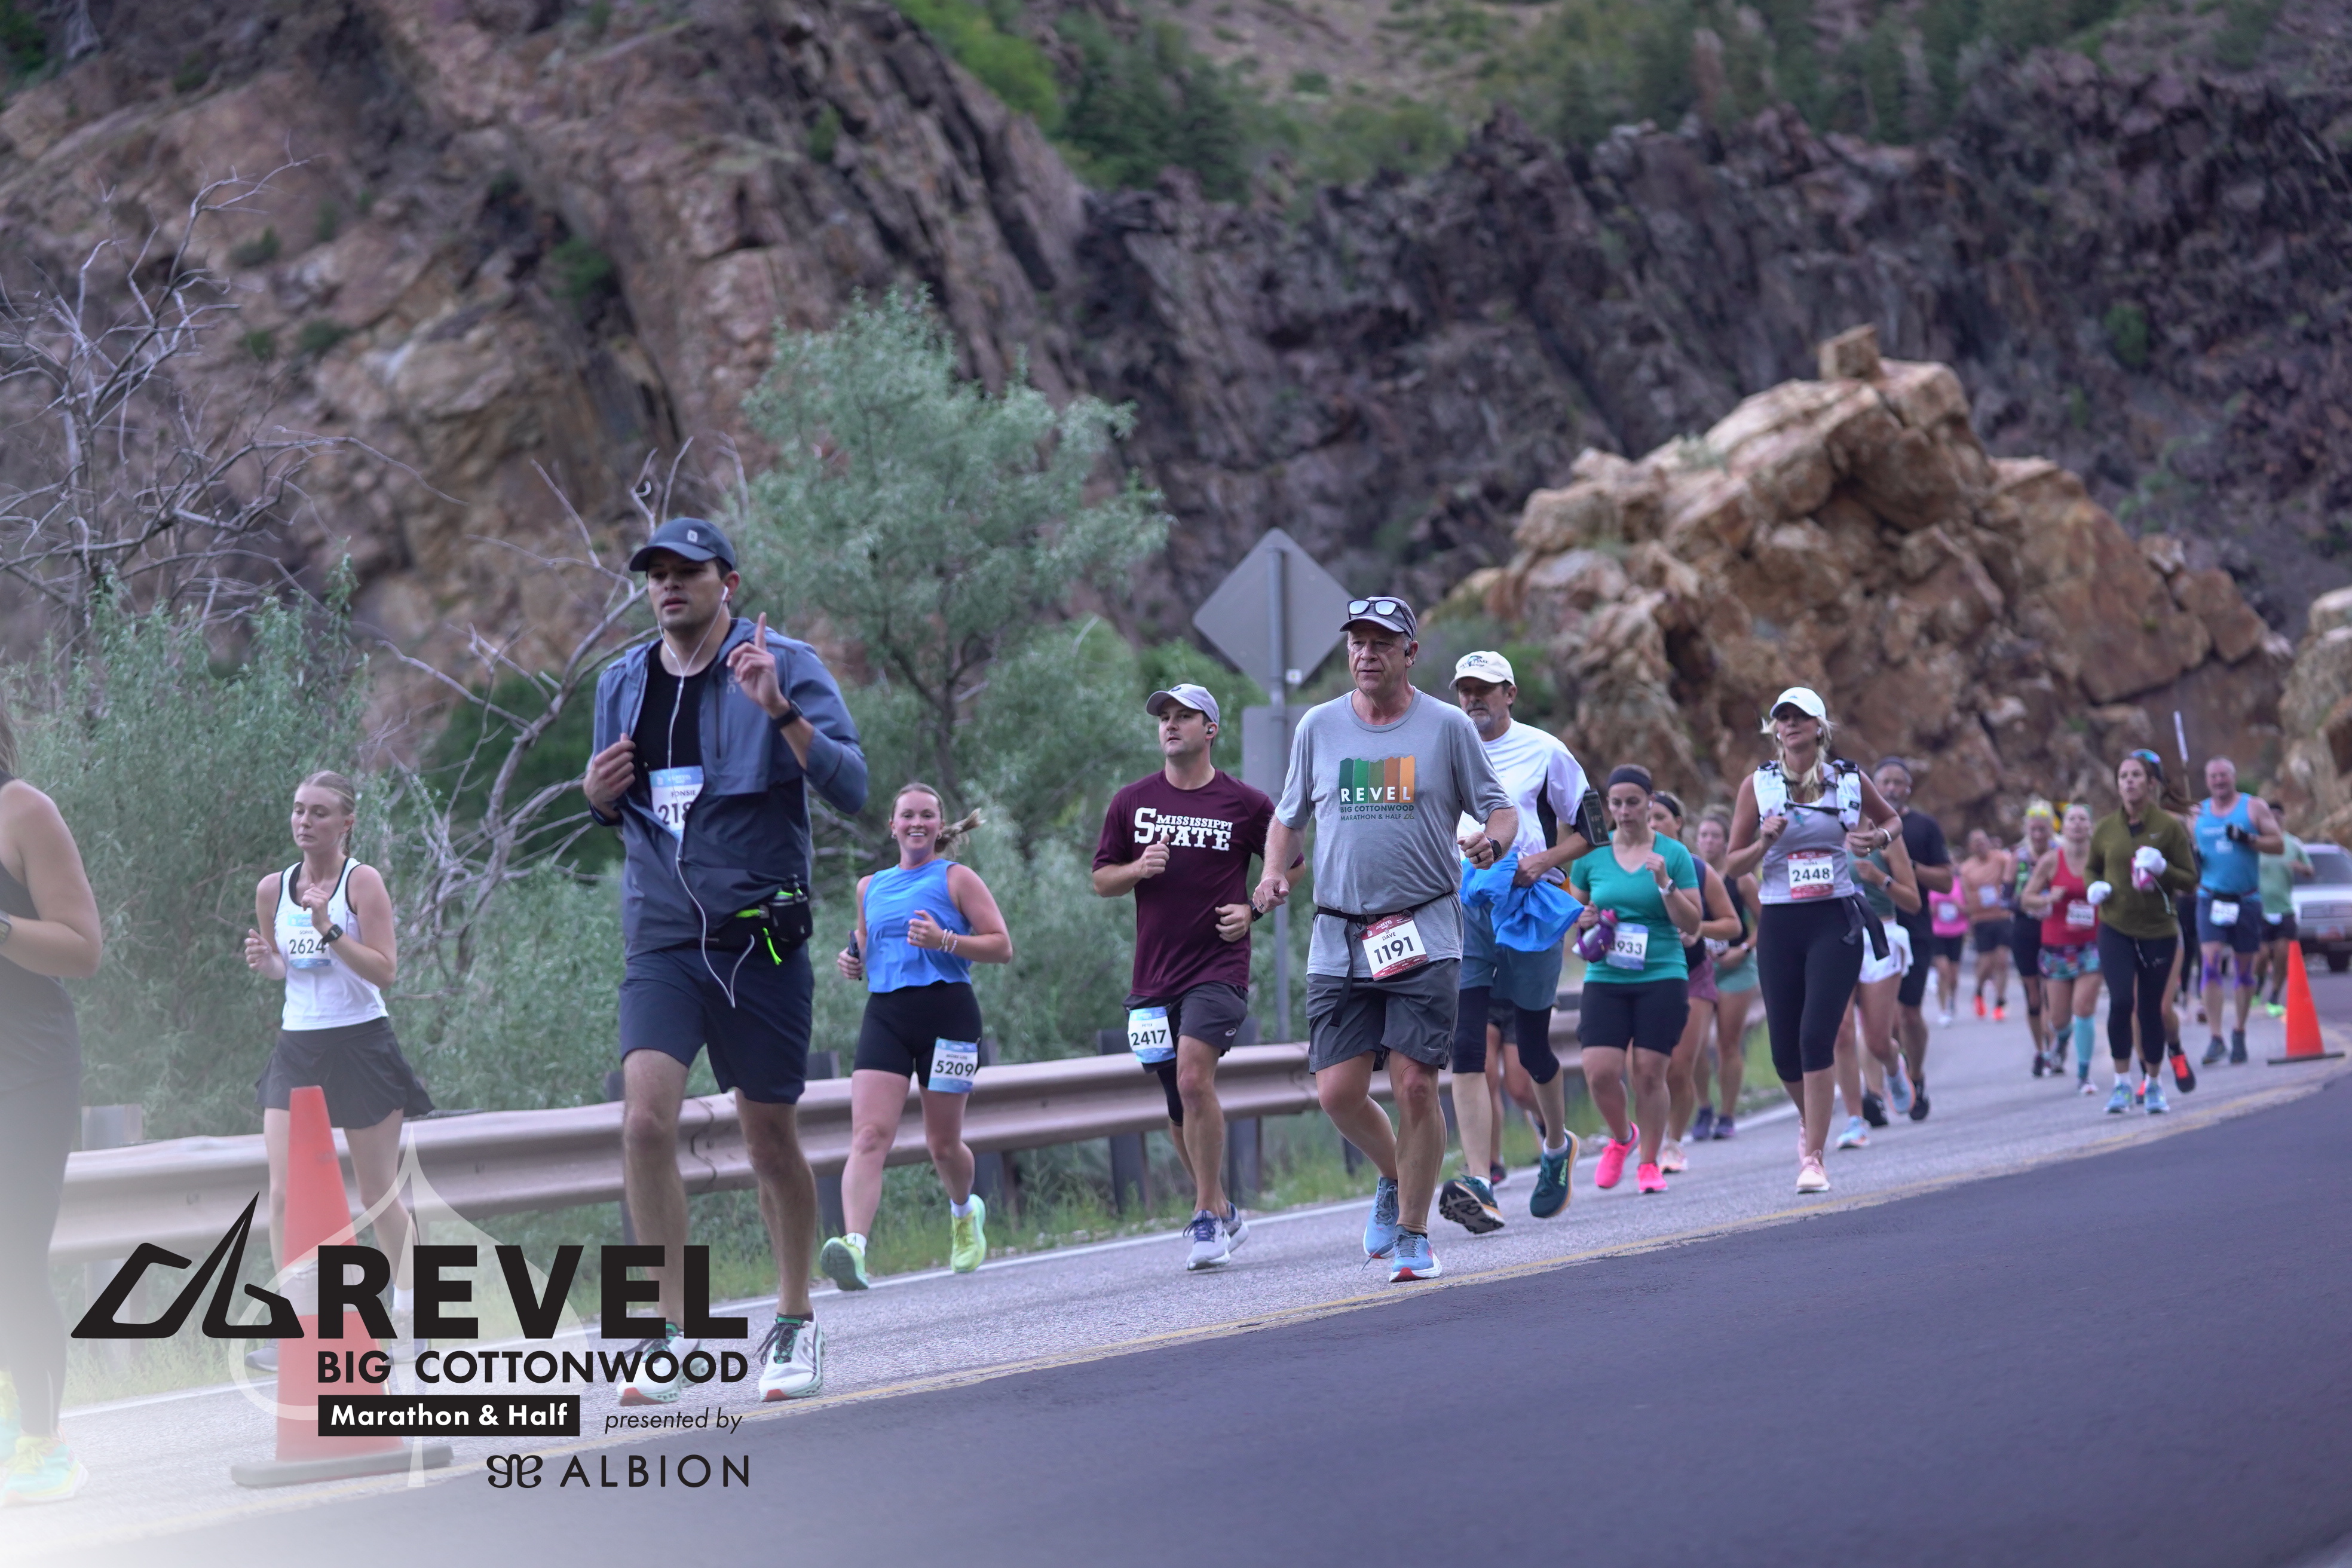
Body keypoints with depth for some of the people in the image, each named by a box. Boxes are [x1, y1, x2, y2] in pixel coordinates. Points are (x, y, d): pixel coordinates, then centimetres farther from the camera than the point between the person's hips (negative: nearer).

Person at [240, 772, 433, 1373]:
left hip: (361, 1047, -4)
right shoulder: (273, 889, 5)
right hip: (297, 1047, 4)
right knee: (284, 1193, -9)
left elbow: (385, 969, -14)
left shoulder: (362, 882, -8)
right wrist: (263, 961, -3)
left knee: (379, 1195, 5)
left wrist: (329, 929, -24)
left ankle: (408, 1311, 23)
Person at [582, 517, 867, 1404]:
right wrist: (600, 795, 0)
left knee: (770, 1138, 5)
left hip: (760, 938, -3)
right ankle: (668, 1332, -7)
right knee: (645, 1121, -15)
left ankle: (795, 1323, 24)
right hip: (661, 940, 3)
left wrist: (780, 710, -27)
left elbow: (851, 790, -14)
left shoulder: (783, 665, -3)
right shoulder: (622, 684, 11)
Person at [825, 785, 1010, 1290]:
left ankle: (965, 1211, 41)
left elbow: (1002, 947, -2)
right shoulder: (870, 887, 16)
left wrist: (944, 940, -17)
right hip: (885, 1013, 3)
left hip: (947, 1011, -3)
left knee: (943, 1143, 8)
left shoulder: (956, 879, 3)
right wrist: (853, 962, 7)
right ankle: (854, 1245, -32)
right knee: (869, 1135, -17)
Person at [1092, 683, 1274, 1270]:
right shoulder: (1132, 802, 7)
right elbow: (1101, 879, 12)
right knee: (1178, 1106, 10)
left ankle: (1208, 1214, -13)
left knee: (1194, 1078, -22)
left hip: (1218, 966, -4)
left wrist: (1253, 909, -2)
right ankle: (1223, 1212, 27)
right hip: (1154, 973, 4)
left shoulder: (1246, 803, 0)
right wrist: (1138, 869, -9)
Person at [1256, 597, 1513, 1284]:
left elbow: (1500, 807, 7)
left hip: (1425, 934, -3)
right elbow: (1289, 815, 21)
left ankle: (1413, 1234, 5)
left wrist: (1493, 839, -16)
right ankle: (1395, 1177, 27)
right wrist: (1274, 869, 2)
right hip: (1339, 937, 3)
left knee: (1415, 1085, -9)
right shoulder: (1318, 727, 10)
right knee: (1337, 1091, -4)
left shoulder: (1447, 726, 2)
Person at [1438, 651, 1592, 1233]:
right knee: (1465, 1045, -12)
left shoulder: (1545, 752, 2)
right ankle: (1478, 1185, -19)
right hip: (1463, 909, 2)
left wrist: (1541, 861, -14)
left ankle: (1556, 1144, 37)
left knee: (1531, 1044, 7)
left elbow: (1587, 832, 3)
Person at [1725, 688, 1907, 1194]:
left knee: (1817, 1034, -15)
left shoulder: (1849, 780, 3)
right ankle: (1813, 1125, 34)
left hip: (1836, 920, -2)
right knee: (1784, 1050, 3)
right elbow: (1733, 865, 6)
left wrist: (1878, 838, -2)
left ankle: (1813, 1157, -12)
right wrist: (1765, 842, -14)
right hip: (1779, 924, 2)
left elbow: (1891, 819, 21)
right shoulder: (1758, 785, 3)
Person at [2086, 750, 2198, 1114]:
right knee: (2121, 1000, -16)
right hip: (2116, 930, 1)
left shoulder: (2169, 826, -4)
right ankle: (2122, 1082, -5)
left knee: (2151, 1008, 5)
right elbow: (2091, 867, 19)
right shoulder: (2106, 829, 2)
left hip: (2158, 930, -1)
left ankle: (2154, 1084, 23)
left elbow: (2191, 878, -2)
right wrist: (2094, 887, -3)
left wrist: (2162, 869, -20)